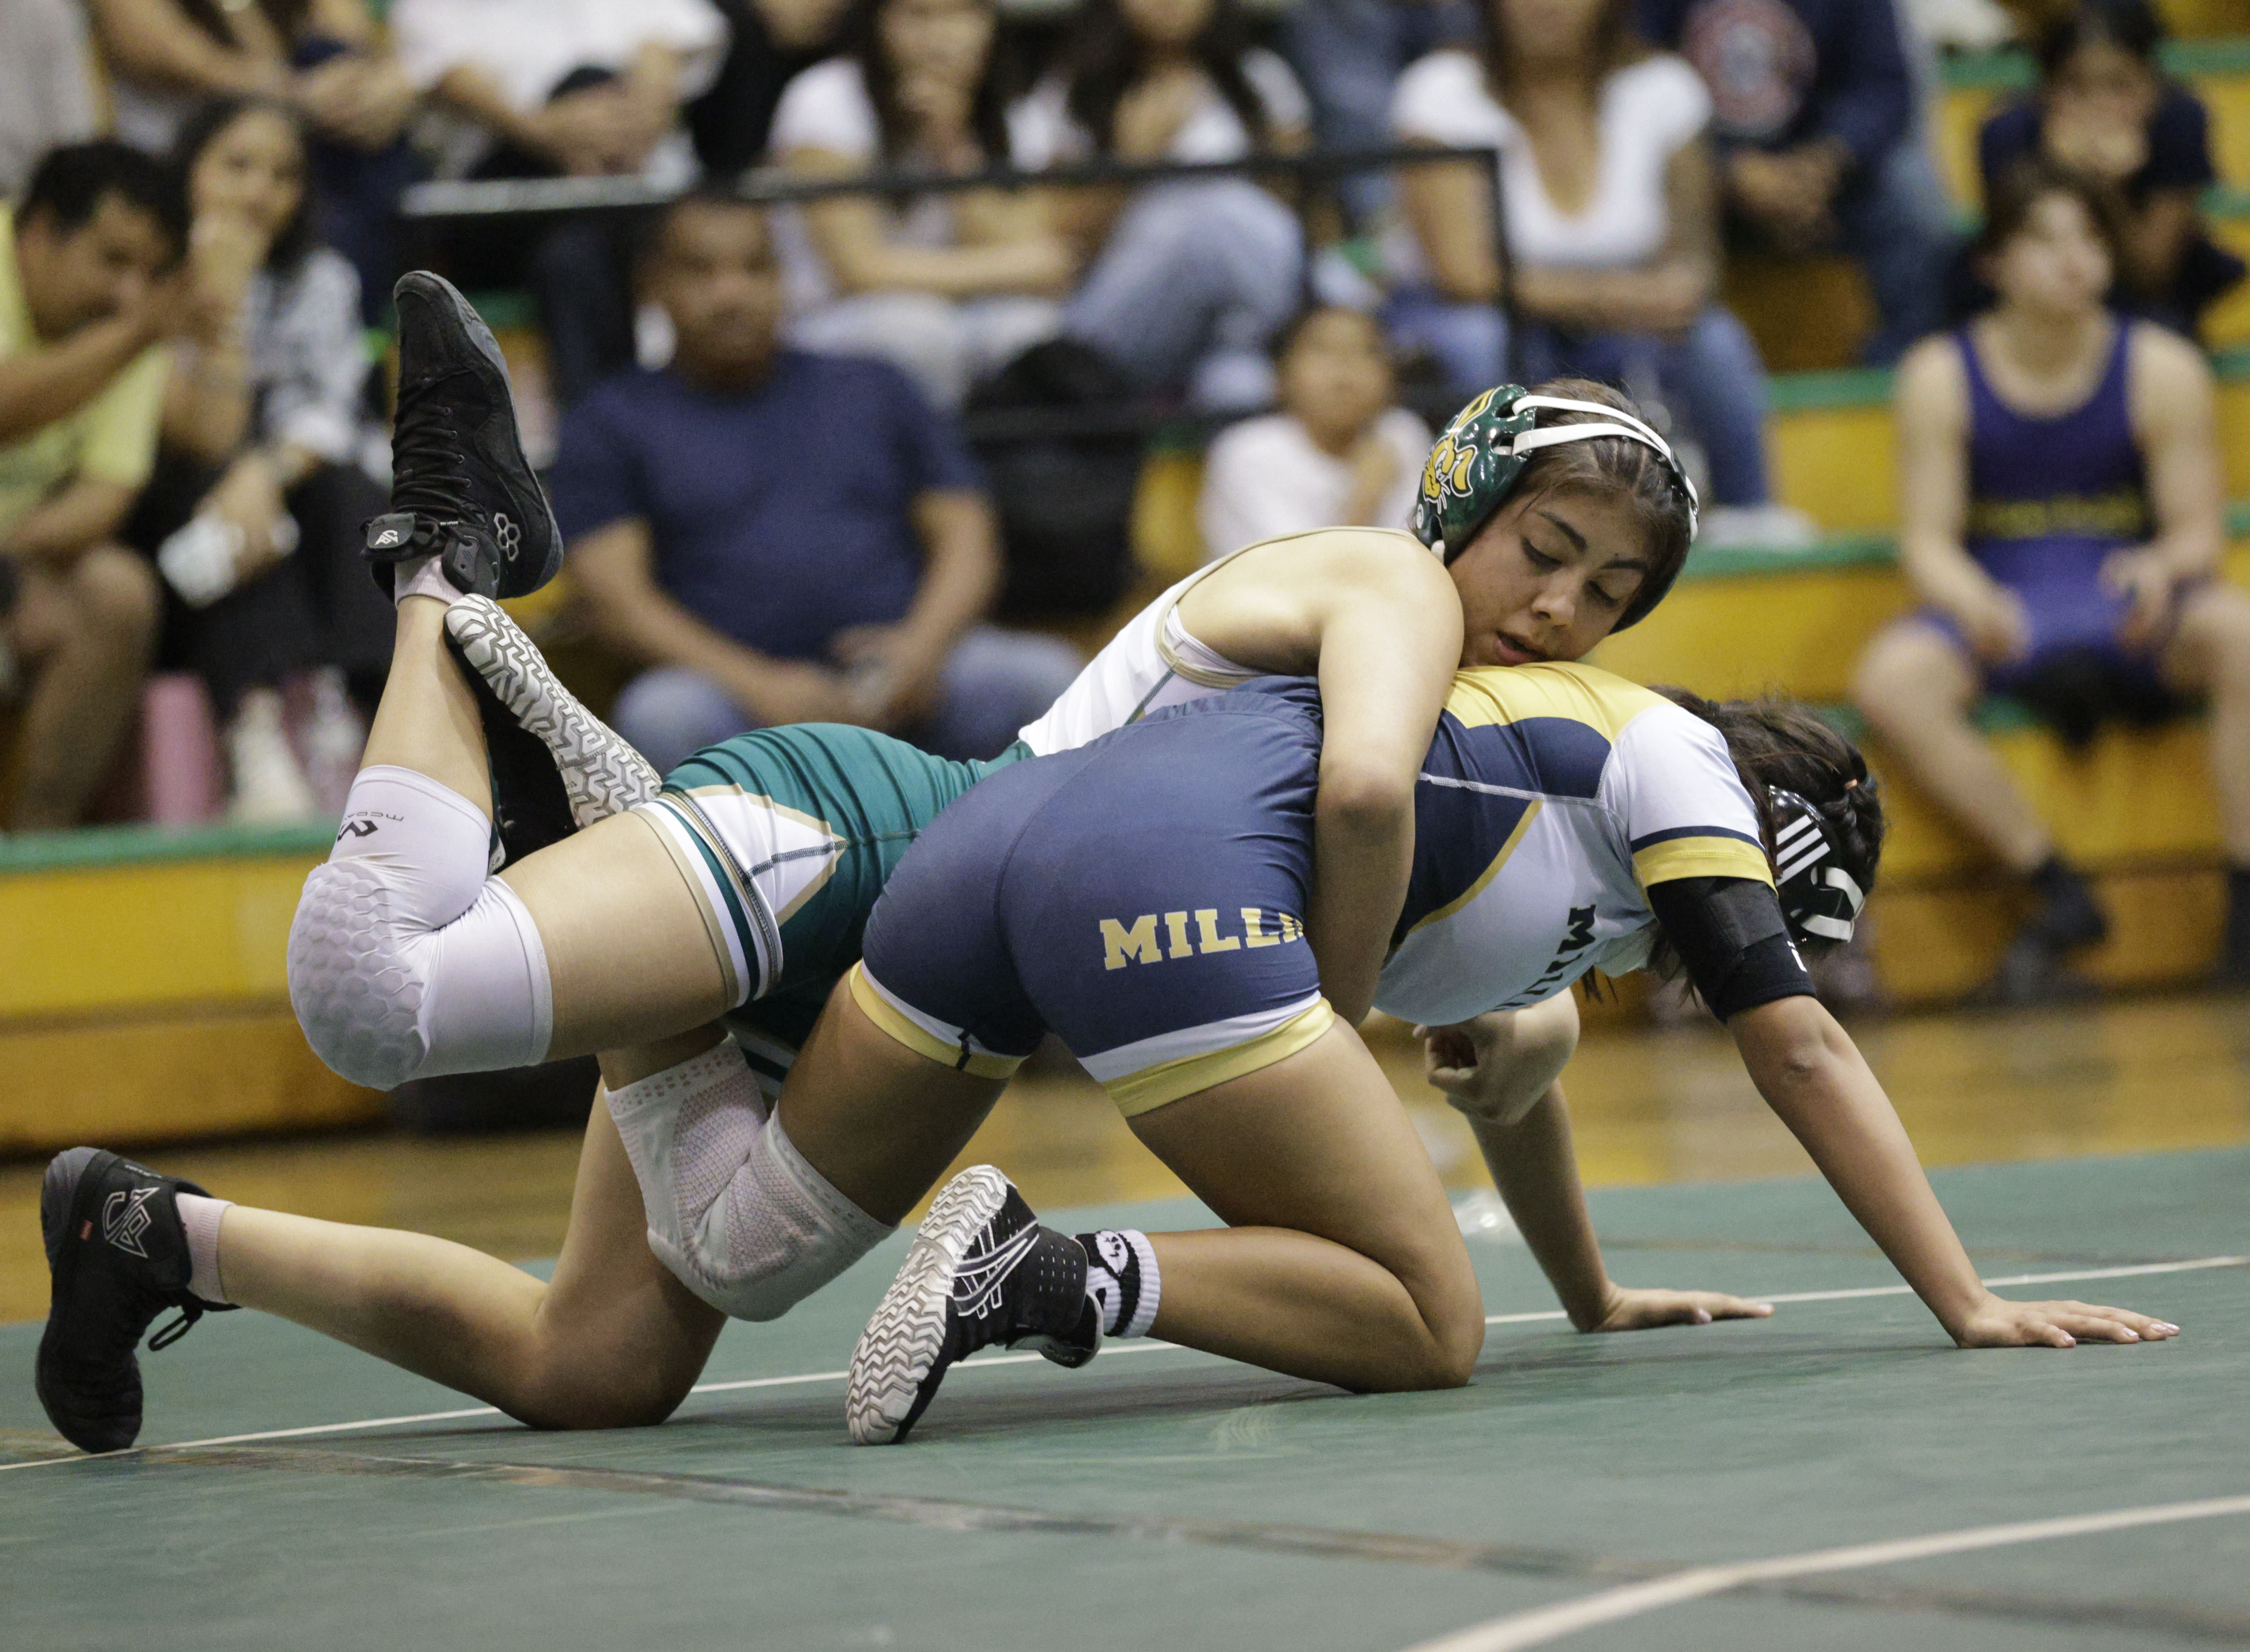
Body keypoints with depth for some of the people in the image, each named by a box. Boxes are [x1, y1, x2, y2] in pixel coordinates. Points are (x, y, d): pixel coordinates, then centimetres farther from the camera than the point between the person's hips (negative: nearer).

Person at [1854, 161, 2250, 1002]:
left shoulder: (2160, 368, -1)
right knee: (1892, 679, -32)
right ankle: (2059, 895, -24)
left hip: (2137, 621, 0)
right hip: (2001, 613, 0)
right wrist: (1971, 601, -28)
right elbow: (1926, 537, -4)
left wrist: (2162, 570, -27)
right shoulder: (1941, 376, -1)